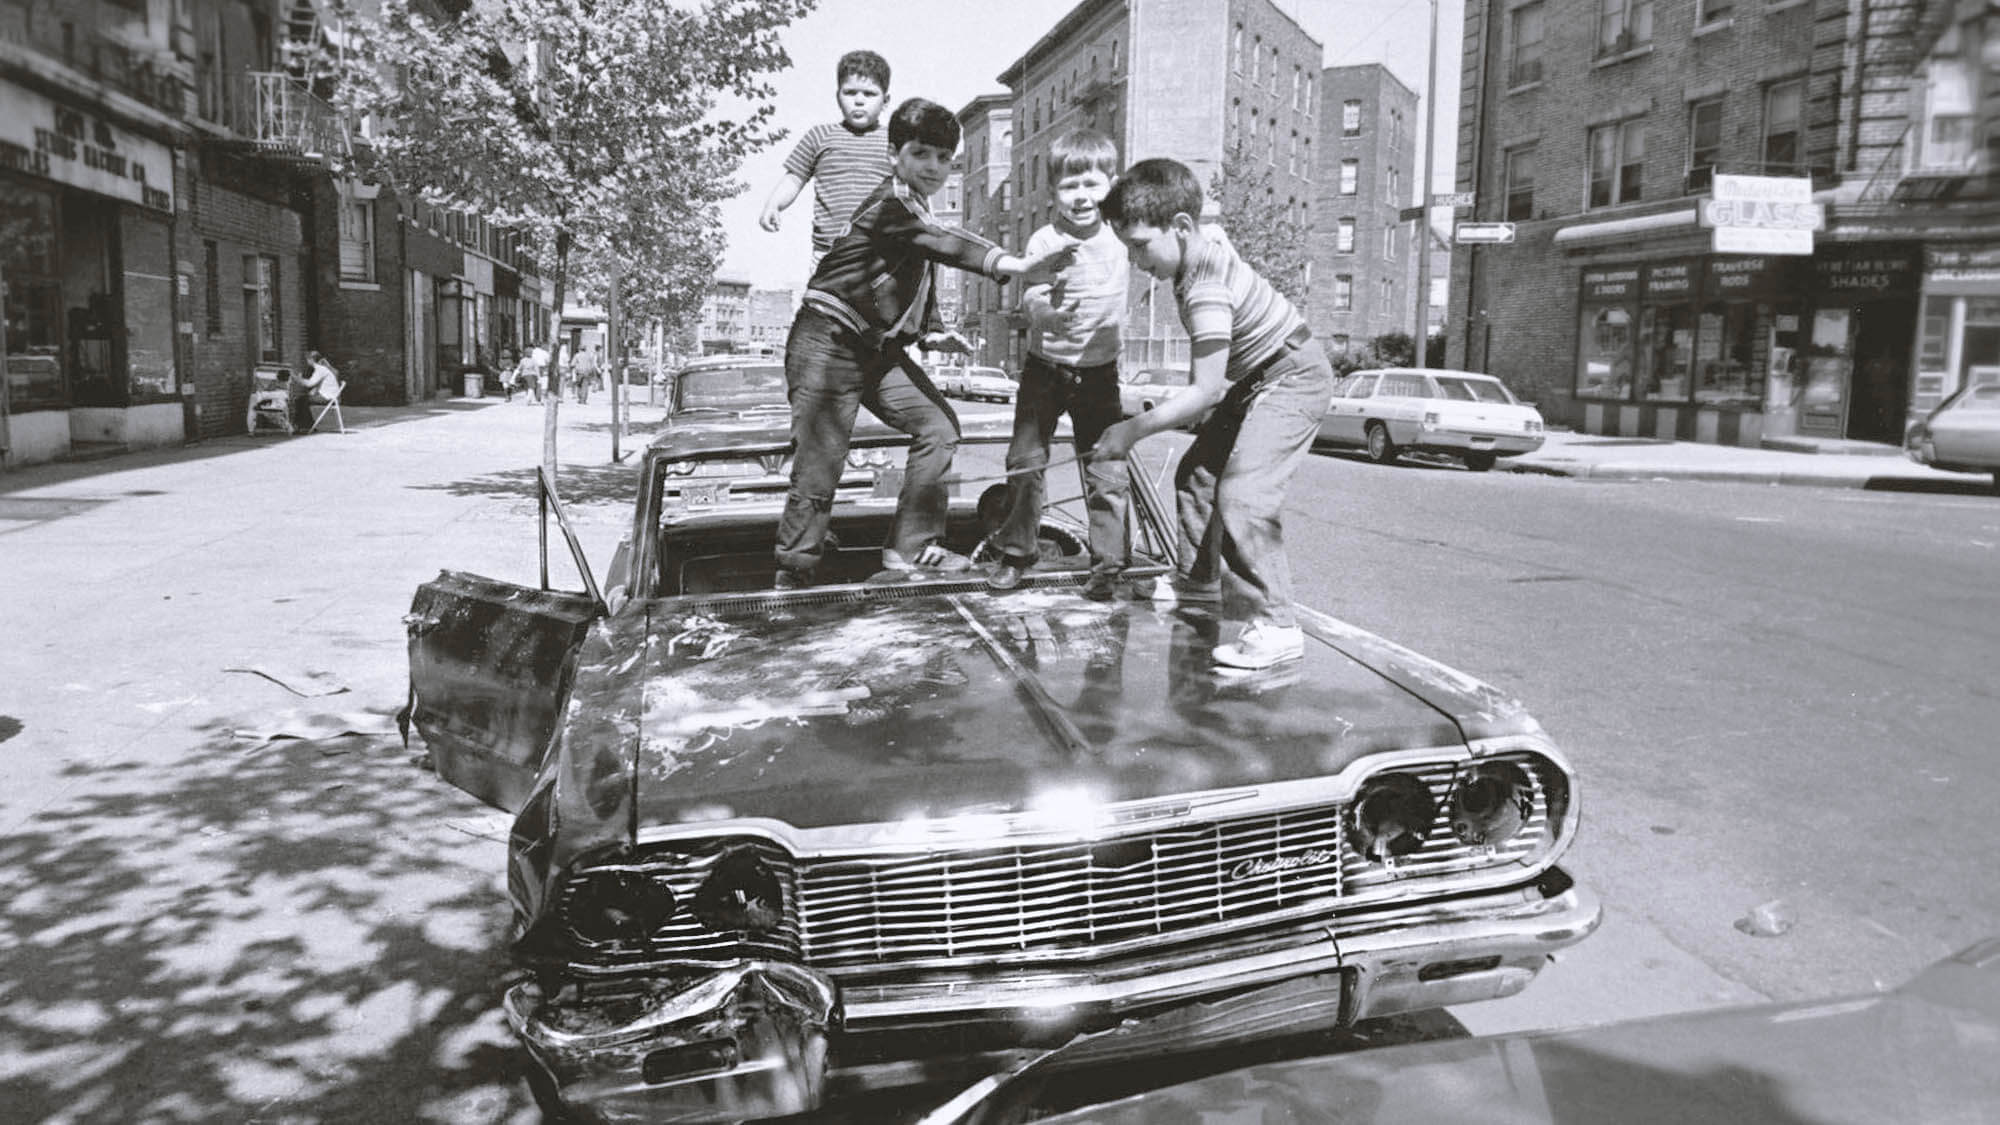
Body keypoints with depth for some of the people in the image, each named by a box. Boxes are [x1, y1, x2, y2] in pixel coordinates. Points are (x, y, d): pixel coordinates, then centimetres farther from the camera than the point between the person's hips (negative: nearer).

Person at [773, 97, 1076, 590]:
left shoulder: (918, 210, 12)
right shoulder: (890, 206, -18)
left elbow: (917, 281, 25)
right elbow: (947, 245, -35)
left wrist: (932, 332, 9)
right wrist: (1019, 267, -46)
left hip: (877, 348, 9)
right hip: (828, 345, -9)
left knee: (939, 425, 4)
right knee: (819, 467, -8)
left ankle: (909, 547, 11)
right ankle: (792, 579, 6)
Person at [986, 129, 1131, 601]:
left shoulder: (1121, 236, -1)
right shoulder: (1044, 241, -11)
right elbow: (1029, 298, -20)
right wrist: (1048, 308, -41)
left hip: (1099, 371, 1)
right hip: (1045, 367, -1)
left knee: (1106, 470, -1)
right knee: (1025, 461, 4)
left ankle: (1108, 562, 10)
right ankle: (1015, 551, 20)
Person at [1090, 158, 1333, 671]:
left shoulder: (1205, 288, -30)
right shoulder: (1205, 249, -2)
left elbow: (1205, 390, -32)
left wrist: (1135, 428, -26)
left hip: (1292, 379, -11)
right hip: (1257, 379, 11)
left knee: (1242, 495, -23)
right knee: (1196, 473, 18)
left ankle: (1274, 625, -21)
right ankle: (1199, 577, 35)